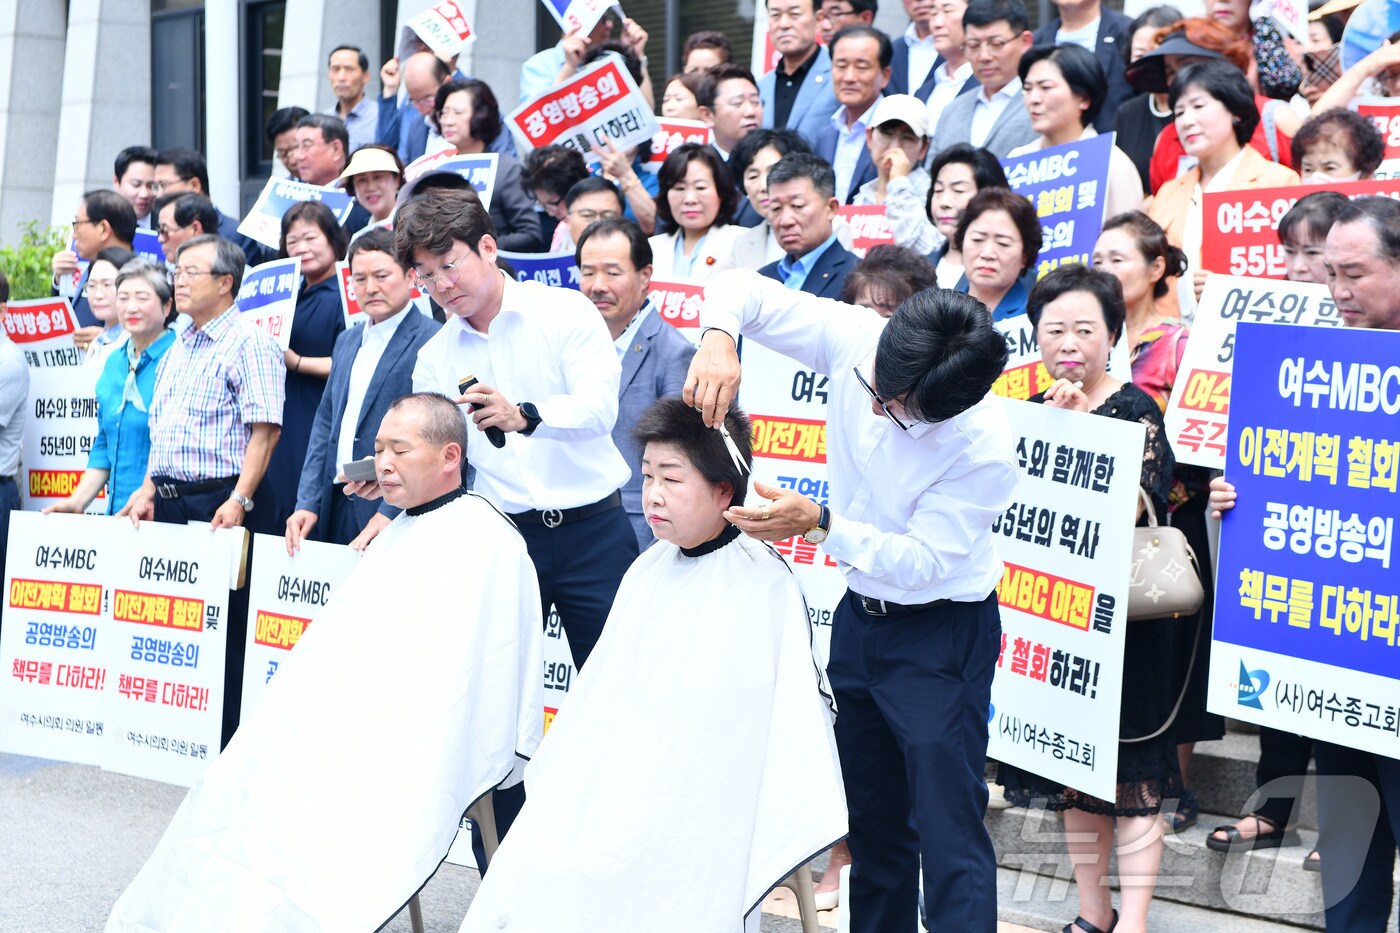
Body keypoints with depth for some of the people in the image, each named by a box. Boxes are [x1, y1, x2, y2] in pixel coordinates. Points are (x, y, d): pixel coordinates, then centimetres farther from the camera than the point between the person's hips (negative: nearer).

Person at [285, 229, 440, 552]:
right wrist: (307, 503, 8)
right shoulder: (347, 341, 17)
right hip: (335, 508, 7)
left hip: (395, 515, -7)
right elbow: (326, 421, 18)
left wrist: (389, 513, -21)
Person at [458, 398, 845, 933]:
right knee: (533, 860, -14)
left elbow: (796, 707, -7)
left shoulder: (764, 586, -7)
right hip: (614, 784, 7)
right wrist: (562, 782, 18)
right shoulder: (649, 571, 14)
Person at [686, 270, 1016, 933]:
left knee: (947, 830, -8)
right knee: (871, 816, 19)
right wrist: (718, 337, -32)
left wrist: (818, 524, -34)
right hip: (860, 615, 6)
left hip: (942, 634, -6)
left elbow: (922, 561, -23)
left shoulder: (984, 449, -29)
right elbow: (740, 288, -9)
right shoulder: (854, 339, -17)